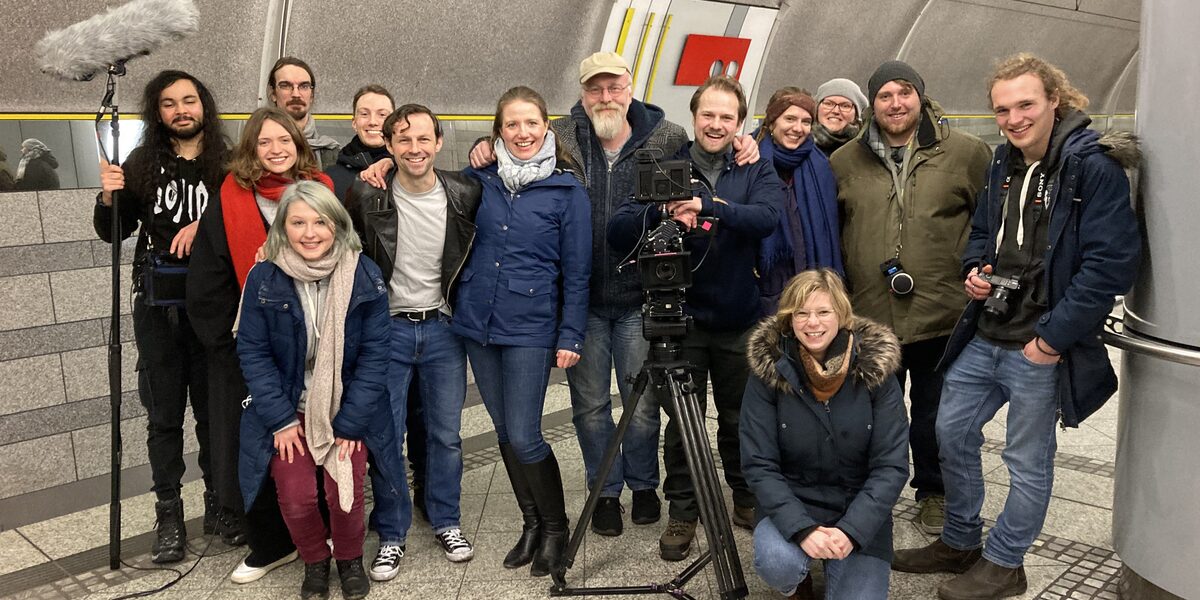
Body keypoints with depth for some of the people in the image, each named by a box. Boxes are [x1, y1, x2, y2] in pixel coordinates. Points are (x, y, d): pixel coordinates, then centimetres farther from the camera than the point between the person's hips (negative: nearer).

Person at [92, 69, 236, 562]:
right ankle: (168, 514, 17)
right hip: (158, 304, 1)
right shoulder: (143, 163, 4)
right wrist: (109, 198, -9)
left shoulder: (227, 164, 0)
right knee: (164, 415, 7)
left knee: (214, 409, 7)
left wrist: (206, 225, -17)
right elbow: (112, 233, 9)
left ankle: (218, 503, 21)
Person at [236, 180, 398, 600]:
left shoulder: (364, 277, -11)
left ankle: (350, 559, 21)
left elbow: (373, 354, -8)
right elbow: (253, 353, -5)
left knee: (345, 494, -12)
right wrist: (281, 419, -11)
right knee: (295, 497, -11)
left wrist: (349, 422, -12)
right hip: (290, 408, 1)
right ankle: (314, 561, 21)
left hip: (347, 408, 0)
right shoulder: (264, 279, -10)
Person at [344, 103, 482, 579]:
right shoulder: (366, 197, -10)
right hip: (386, 329, -1)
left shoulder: (465, 194, -7)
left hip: (443, 328, 1)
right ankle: (392, 535, 20)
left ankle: (447, 522, 28)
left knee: (446, 434, 10)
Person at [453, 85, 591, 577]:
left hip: (530, 328, -4)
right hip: (478, 322, 4)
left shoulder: (567, 190, -3)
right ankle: (531, 523, 27)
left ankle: (555, 527, 16)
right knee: (504, 431, 12)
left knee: (523, 436, -5)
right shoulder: (479, 180, 6)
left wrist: (571, 335, -6)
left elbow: (576, 271, -3)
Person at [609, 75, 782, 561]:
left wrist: (709, 205, -33)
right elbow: (618, 233, -7)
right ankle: (682, 513, 20)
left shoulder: (757, 172, 2)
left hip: (740, 321, 1)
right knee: (682, 422, 5)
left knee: (741, 419, 14)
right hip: (682, 319, -1)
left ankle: (747, 501, 34)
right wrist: (661, 212, -25)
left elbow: (766, 218, -19)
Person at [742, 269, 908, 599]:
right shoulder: (768, 371, -12)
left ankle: (837, 570, 21)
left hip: (860, 514, 1)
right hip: (791, 506, -1)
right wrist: (802, 529, -26)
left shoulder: (876, 369, -11)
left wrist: (851, 530, -23)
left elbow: (892, 466, -11)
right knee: (778, 564, -31)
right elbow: (758, 465, -13)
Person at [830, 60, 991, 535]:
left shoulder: (966, 153, -1)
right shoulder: (845, 162, 5)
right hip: (870, 315, 2)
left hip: (942, 317, -1)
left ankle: (934, 491, 34)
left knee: (935, 416, 13)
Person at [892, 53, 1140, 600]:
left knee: (1028, 459, 8)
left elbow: (1111, 263, -20)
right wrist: (974, 271, 1)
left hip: (1040, 348, -7)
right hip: (983, 338, 8)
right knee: (952, 431, 15)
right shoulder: (1004, 163, 9)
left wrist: (1053, 338, -19)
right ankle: (959, 543, 34)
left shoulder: (1094, 167, -15)